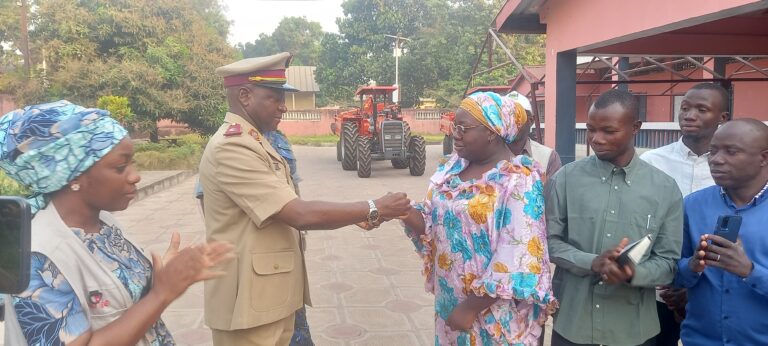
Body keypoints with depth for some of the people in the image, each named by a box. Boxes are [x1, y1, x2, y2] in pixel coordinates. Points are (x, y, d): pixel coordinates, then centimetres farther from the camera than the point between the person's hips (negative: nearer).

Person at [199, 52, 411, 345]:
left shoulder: (254, 143, 13)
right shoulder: (230, 148, -21)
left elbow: (291, 214, 11)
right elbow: (301, 215, -25)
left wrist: (358, 217, 2)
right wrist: (373, 209, -17)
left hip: (272, 294, 10)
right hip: (250, 299, -9)